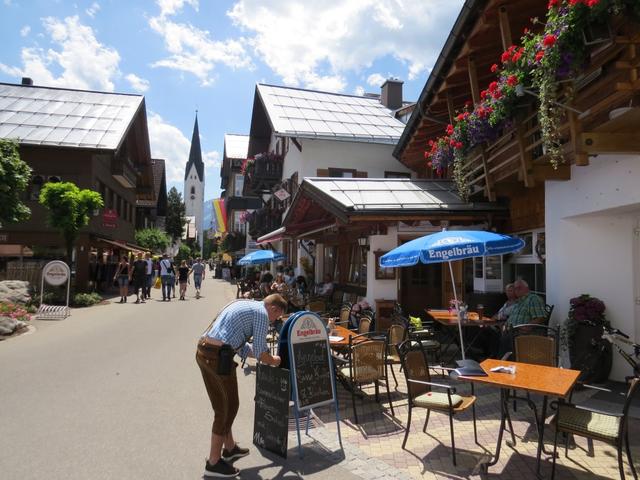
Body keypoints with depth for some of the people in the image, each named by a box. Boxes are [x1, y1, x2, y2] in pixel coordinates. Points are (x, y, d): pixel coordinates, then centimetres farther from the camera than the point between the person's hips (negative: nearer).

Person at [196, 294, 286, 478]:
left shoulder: (244, 305, 23)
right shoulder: (261, 313, -4)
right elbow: (260, 352, -5)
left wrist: (265, 356, 29)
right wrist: (273, 361, 15)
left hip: (203, 352, 9)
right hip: (219, 356, -9)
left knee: (221, 405, 22)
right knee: (229, 407, 7)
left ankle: (229, 448, 38)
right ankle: (214, 463, 16)